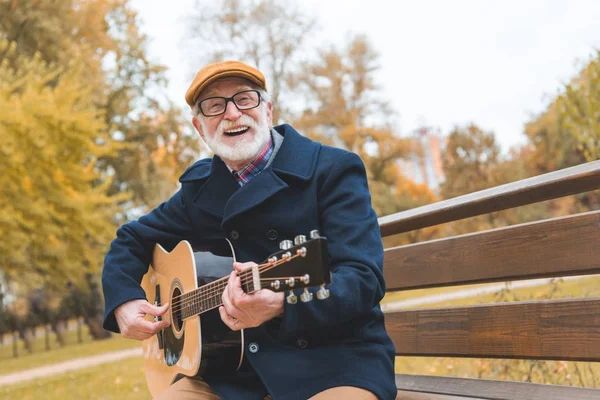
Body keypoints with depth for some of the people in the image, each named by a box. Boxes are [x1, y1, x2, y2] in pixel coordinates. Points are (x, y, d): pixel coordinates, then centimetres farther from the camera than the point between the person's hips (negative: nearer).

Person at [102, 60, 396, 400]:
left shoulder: (334, 169, -4)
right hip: (230, 367, 5)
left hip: (332, 359, -5)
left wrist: (282, 303, -34)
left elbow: (364, 278, -15)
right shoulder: (200, 185, 13)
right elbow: (132, 239, 25)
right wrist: (123, 302, 5)